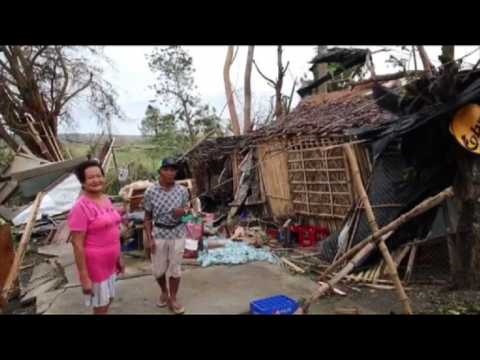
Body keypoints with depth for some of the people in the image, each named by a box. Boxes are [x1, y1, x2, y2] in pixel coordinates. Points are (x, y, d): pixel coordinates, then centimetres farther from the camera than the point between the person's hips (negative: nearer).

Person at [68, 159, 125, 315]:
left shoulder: (106, 199, 3)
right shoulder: (81, 207, -21)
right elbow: (77, 245, -20)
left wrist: (119, 258, 15)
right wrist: (84, 277, -19)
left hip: (109, 263, 7)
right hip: (95, 265, -7)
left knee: (108, 300, 23)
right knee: (100, 306, 9)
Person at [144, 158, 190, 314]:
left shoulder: (182, 191, -5)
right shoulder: (151, 192, -8)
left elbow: (187, 210, 8)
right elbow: (147, 218, -2)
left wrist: (184, 211, -16)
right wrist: (149, 238, -8)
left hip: (178, 233, 0)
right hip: (159, 233, 0)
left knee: (175, 268, 9)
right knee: (158, 269, 11)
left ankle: (173, 298, 28)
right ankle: (164, 292, 40)